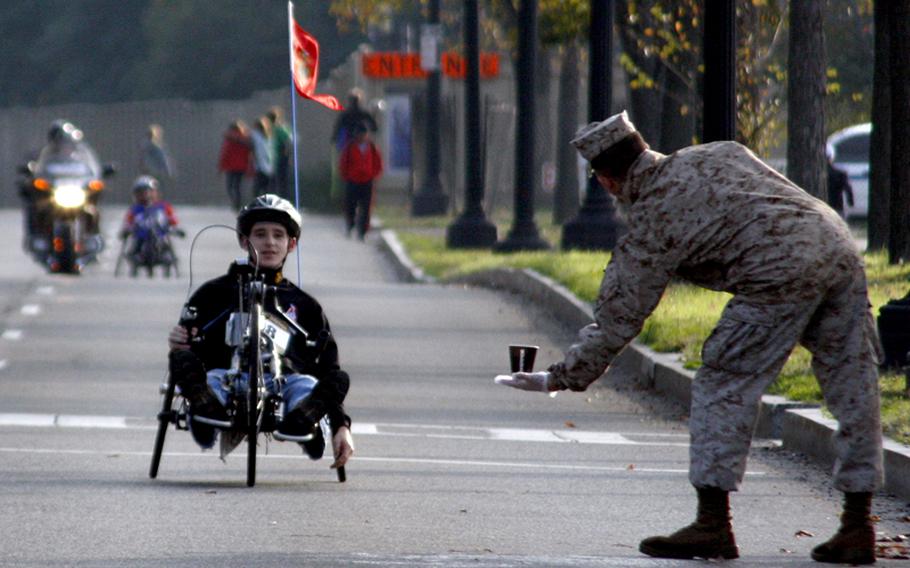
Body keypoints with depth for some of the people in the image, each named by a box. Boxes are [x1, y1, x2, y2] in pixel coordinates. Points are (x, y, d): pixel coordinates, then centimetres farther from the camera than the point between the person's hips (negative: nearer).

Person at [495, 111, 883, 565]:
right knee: (852, 391, 10)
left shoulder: (653, 220, 5)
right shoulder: (719, 153, 22)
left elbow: (619, 316, 8)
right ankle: (857, 528, 13)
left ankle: (713, 523, 1)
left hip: (783, 273, -7)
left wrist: (562, 378, 17)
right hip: (840, 246, 7)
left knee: (721, 387, 4)